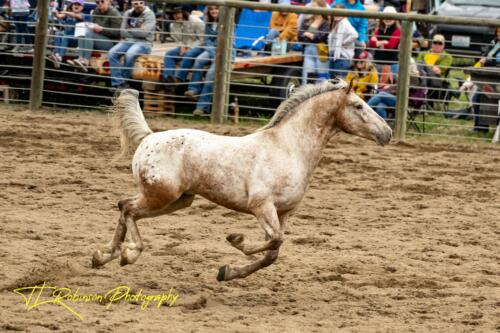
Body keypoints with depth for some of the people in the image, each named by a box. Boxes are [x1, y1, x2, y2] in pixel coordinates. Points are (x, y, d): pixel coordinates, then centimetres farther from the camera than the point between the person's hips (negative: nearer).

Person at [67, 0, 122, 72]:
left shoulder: (114, 13, -8)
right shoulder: (96, 12, 11)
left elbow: (117, 33, -13)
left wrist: (101, 29, -23)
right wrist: (91, 27, -5)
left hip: (111, 43, -7)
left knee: (89, 33, -28)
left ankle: (86, 62, -39)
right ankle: (80, 59, -36)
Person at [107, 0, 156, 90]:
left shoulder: (149, 14, -3)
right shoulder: (128, 14, 13)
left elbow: (144, 32, -15)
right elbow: (122, 32, 7)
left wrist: (129, 31, -3)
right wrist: (137, 31, -6)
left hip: (143, 42, -5)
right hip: (128, 41, 5)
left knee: (129, 54, -36)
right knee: (112, 53, -22)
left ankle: (122, 82, -20)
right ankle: (118, 83, -25)